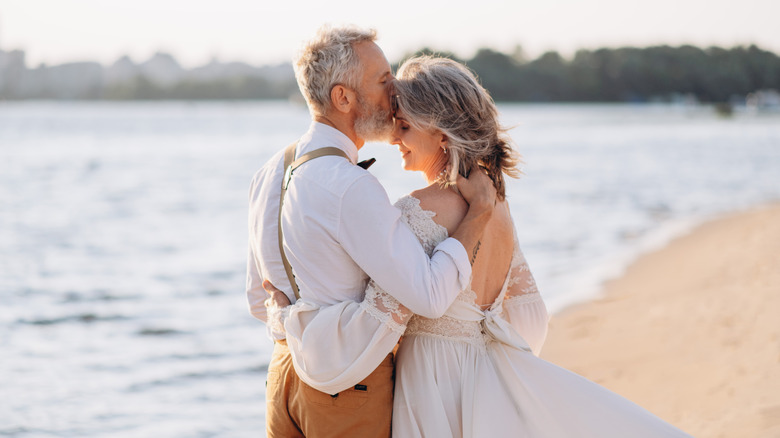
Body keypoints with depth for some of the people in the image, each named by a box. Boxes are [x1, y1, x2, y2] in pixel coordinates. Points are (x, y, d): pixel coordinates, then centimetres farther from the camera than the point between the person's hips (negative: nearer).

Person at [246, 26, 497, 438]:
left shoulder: (269, 173, 6)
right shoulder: (351, 188, -22)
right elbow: (429, 296, -25)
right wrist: (480, 210, -16)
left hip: (285, 372, 8)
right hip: (352, 388, -8)